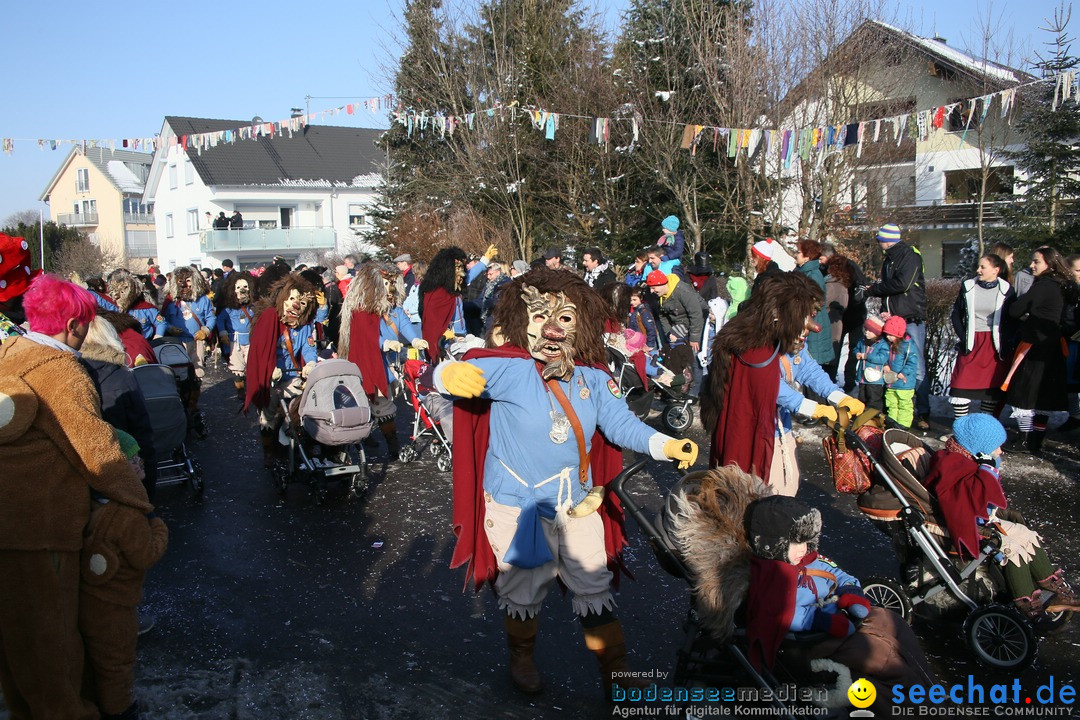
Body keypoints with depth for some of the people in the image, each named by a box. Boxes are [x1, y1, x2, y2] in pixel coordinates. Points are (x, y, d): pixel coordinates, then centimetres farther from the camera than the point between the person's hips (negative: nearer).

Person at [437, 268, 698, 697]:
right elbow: (472, 372, -31)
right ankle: (522, 658, 46)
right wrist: (451, 374, -56)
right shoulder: (509, 369, -19)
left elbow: (622, 425, -5)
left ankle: (616, 674, 33)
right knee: (524, 592, 17)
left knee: (596, 591, 15)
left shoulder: (592, 377, -6)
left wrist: (666, 445, -21)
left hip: (579, 505, 3)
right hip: (518, 506, -3)